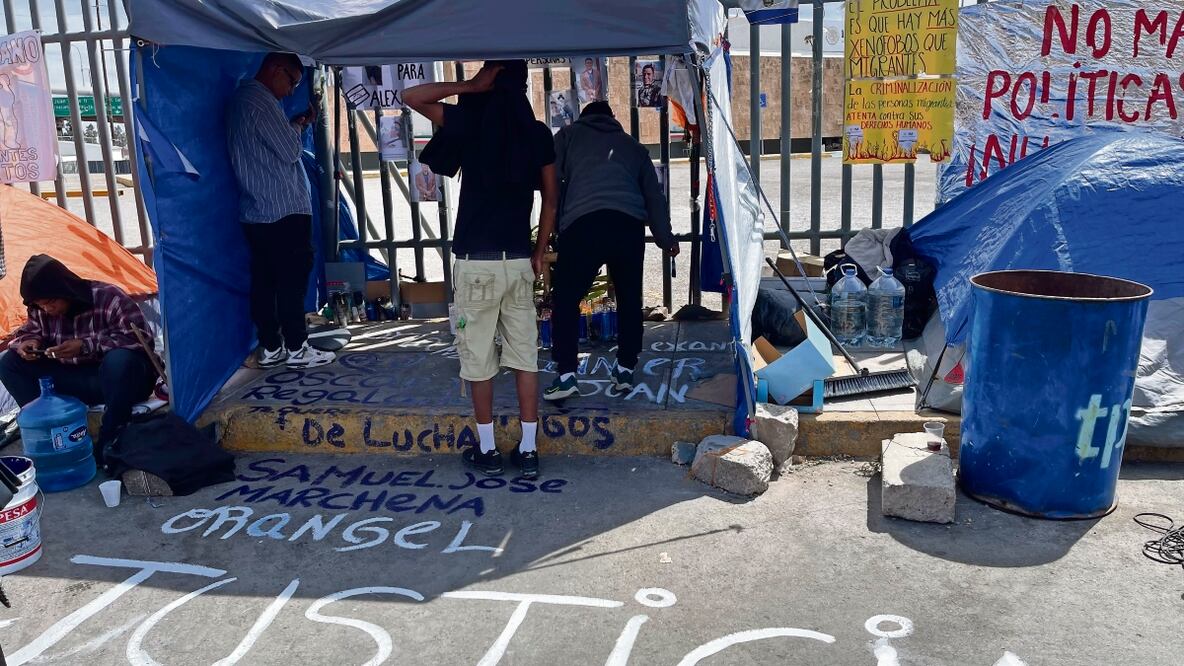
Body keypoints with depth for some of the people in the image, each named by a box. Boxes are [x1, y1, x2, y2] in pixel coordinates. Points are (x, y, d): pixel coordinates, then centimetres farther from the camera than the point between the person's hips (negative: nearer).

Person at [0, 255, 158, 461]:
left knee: (120, 359, -41)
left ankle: (110, 442, -26)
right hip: (77, 381, 6)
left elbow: (139, 338, -27)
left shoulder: (108, 298, -21)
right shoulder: (41, 310, -3)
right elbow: (31, 330, 15)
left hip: (123, 379, -6)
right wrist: (29, 342, -11)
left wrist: (86, 346, -34)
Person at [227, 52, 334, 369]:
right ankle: (296, 348, 5)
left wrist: (294, 126, 10)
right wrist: (298, 126, 3)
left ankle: (270, 348, 14)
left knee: (264, 280, 9)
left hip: (256, 212, 9)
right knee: (292, 281, -2)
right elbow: (290, 151, -14)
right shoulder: (261, 101, -14)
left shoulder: (243, 98, 17)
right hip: (284, 211, -9)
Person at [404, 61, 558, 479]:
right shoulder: (538, 133, 5)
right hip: (519, 261, 3)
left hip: (477, 261, -3)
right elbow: (551, 198, 7)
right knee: (525, 354, 8)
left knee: (478, 357, 7)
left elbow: (411, 97, 2)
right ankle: (528, 450, 12)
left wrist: (471, 86, -2)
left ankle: (487, 450, 15)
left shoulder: (472, 121, -5)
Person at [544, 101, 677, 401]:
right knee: (629, 299, 18)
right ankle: (625, 369, 21)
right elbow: (654, 193, 28)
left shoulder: (570, 135, 22)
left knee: (565, 299, 5)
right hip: (630, 225, 3)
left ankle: (566, 374, -2)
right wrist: (665, 238, 35)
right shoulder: (632, 145, 29)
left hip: (583, 223, -3)